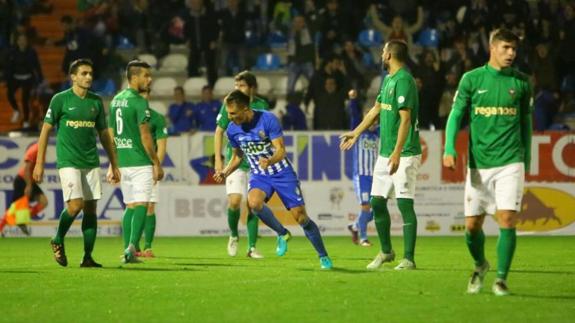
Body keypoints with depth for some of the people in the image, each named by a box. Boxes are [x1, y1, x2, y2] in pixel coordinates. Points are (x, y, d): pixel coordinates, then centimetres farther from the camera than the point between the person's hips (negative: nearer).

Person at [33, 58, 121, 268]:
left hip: (91, 162, 5)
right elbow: (46, 130, -1)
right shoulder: (60, 99, -2)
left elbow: (104, 134, 18)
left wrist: (114, 165, 16)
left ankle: (87, 257, 5)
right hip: (68, 162, -5)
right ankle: (58, 241, 11)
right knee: (75, 205, -15)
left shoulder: (96, 101, 11)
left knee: (91, 208, 0)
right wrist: (39, 164, -6)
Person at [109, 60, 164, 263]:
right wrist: (157, 164, -10)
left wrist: (113, 165, 21)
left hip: (122, 162, 7)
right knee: (141, 205, -6)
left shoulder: (116, 100, 13)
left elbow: (111, 135, 16)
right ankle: (132, 246, -19)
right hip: (140, 162, -7)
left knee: (130, 206, 13)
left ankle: (127, 251, 10)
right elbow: (145, 136, -15)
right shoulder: (139, 102, -12)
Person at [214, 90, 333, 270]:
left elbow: (281, 151, -22)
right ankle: (282, 233, -4)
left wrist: (269, 161, -43)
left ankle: (323, 256, 9)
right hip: (259, 175, 3)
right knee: (253, 203, -30)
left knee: (300, 217, -9)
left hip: (282, 173, -3)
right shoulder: (232, 129, -5)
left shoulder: (268, 119, -20)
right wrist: (226, 171, -6)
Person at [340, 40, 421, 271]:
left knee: (405, 204, -9)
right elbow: (377, 109, 28)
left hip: (404, 154, -10)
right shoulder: (388, 80, 15)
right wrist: (356, 132, 35)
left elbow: (405, 119, -22)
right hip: (385, 153, 10)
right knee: (377, 202, 11)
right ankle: (386, 251, 25)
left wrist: (397, 152, -28)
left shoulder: (404, 81, -15)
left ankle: (408, 258, -6)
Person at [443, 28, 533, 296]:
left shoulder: (520, 82, 5)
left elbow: (525, 121, 14)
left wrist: (527, 159, 15)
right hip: (479, 163, 0)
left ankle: (501, 278, -2)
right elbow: (456, 114, 1)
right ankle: (480, 265, 33)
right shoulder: (471, 79, 2)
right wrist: (449, 148, -14)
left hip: (510, 163, 0)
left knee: (507, 219, -14)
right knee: (472, 224, 4)